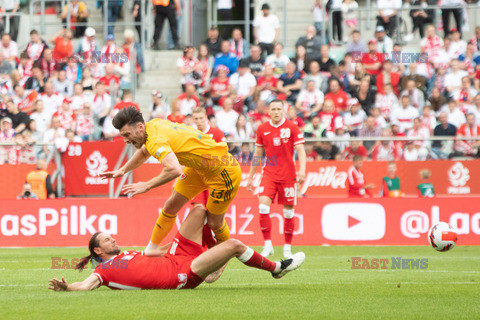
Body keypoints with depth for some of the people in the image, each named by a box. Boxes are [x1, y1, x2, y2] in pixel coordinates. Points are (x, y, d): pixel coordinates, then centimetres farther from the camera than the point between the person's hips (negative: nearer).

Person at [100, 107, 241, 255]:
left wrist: (147, 185, -38)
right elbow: (144, 152, 21)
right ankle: (150, 250, 15)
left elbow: (174, 170, -49)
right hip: (198, 168, 9)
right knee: (171, 206, 7)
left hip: (223, 170, -9)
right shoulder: (153, 125, -3)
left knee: (214, 223, 1)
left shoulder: (156, 140, -31)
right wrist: (122, 170, 11)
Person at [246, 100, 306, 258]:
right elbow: (257, 154, 16)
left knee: (288, 212, 2)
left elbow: (301, 150, -5)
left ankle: (287, 247, 15)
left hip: (287, 175, -2)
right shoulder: (262, 129, 7)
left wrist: (302, 170, -20)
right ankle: (268, 245, -8)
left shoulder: (292, 128, -2)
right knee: (263, 207, -15)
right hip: (269, 174, 2)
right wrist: (250, 176, 16)